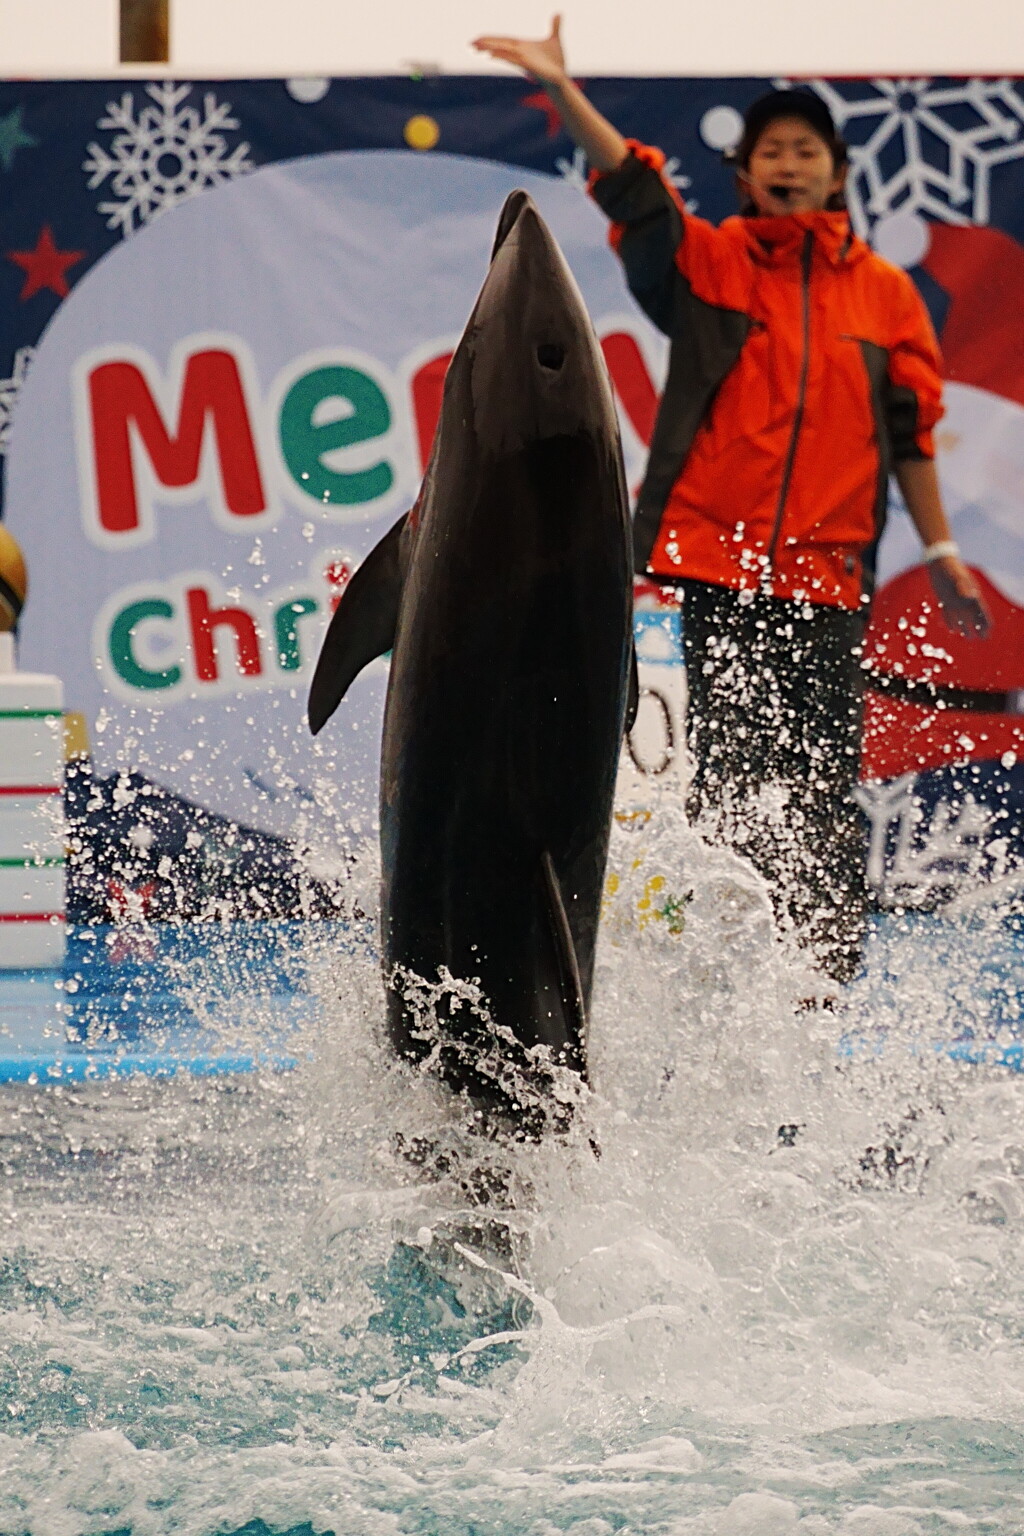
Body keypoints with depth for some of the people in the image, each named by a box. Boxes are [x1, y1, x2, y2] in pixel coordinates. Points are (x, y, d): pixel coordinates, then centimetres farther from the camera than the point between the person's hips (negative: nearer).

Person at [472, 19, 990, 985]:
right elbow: (630, 186, -6)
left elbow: (911, 430, 16)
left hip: (824, 579, 1)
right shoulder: (706, 264, 8)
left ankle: (829, 975, -1)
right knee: (712, 781, -5)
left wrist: (939, 552, 15)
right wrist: (562, 92, -19)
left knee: (821, 796, -3)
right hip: (701, 564, -1)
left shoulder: (885, 294, 13)